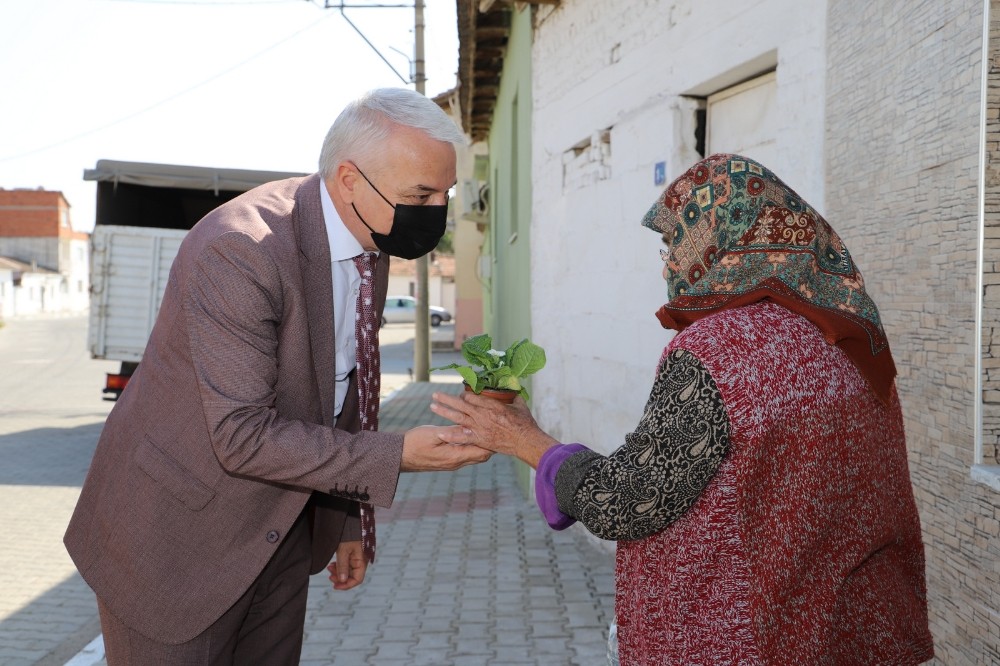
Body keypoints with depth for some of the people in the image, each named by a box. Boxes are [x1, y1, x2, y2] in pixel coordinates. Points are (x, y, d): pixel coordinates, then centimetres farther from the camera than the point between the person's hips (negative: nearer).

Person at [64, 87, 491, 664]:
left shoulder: (371, 246, -1)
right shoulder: (239, 249, -27)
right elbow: (242, 436, -27)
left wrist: (349, 520, 12)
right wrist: (398, 456, -27)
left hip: (281, 527, 7)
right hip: (177, 533, -7)